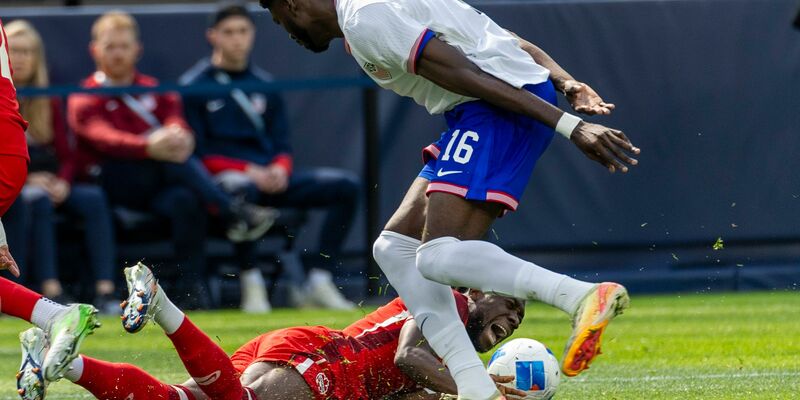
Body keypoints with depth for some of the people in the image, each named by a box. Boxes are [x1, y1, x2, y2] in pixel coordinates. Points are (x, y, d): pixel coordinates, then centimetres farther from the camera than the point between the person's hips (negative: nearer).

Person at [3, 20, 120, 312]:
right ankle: (51, 292, -46)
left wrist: (62, 183, -7)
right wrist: (26, 180, -18)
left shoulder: (49, 101, 16)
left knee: (93, 198, -24)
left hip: (51, 185, 4)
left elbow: (66, 152, 14)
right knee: (38, 201, -37)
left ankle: (105, 290, -36)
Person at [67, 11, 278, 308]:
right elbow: (103, 138, -15)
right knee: (172, 157, -33)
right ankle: (234, 212, -41)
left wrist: (179, 135, -29)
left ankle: (194, 290, -39)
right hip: (111, 181, -3)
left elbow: (176, 121, 0)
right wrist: (149, 147, -37)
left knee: (185, 200, -35)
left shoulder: (154, 91, 22)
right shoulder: (85, 99, 7)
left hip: (157, 187, 3)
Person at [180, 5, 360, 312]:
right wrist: (249, 172, -18)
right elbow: (199, 154, -6)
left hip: (271, 178, 6)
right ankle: (251, 283, -31)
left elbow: (282, 145, 17)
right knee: (239, 189, -44)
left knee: (346, 185, -13)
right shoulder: (194, 87, 1)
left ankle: (318, 281, -17)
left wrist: (279, 169, -8)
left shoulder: (264, 85, 19)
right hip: (225, 177, -6)